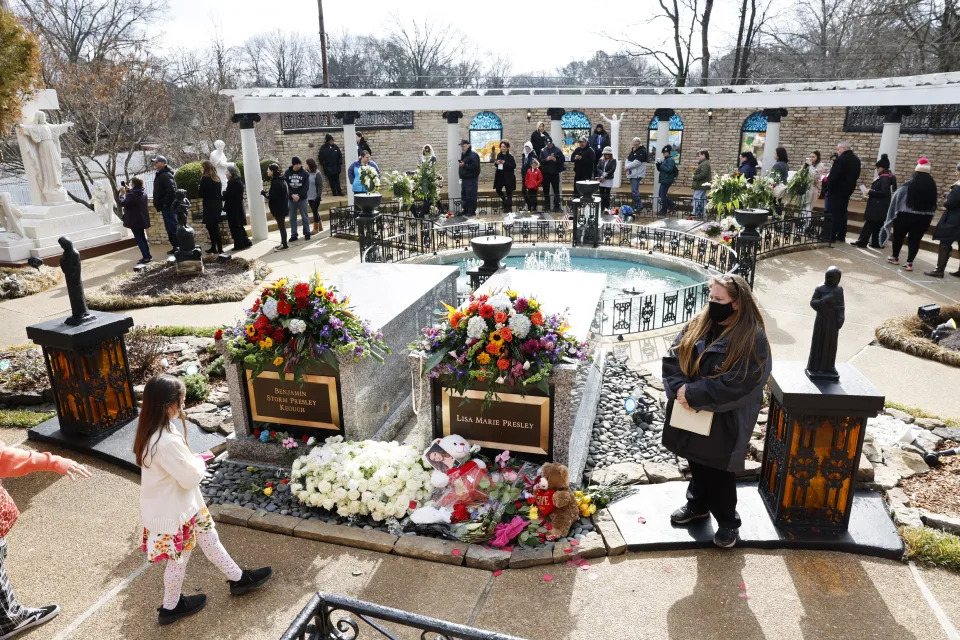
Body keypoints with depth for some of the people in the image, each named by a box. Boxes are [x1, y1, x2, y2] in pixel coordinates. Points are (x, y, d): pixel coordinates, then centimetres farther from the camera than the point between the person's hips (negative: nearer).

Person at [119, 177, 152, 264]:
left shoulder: (131, 194, -20)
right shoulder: (143, 193, 6)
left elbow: (122, 203, -17)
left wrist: (122, 193, -6)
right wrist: (128, 191, 16)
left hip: (135, 221, -8)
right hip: (142, 219, 8)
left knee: (139, 239, -3)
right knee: (142, 237, 18)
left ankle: (145, 257, -7)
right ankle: (147, 255, 20)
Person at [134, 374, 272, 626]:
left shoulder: (151, 431, -5)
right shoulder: (167, 441, -36)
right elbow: (191, 478, -26)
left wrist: (192, 461, -2)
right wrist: (200, 462, -8)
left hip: (183, 505, 9)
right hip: (173, 512, -9)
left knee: (209, 538, 22)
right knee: (178, 559, 15)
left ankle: (238, 578, 39)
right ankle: (170, 607, 39)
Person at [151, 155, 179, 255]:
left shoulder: (166, 175, -14)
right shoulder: (160, 175, 18)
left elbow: (171, 190, -24)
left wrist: (166, 203, -21)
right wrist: (157, 203, 17)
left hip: (168, 206, -11)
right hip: (164, 206, 11)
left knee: (173, 227, -7)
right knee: (169, 228, 13)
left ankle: (177, 247, -4)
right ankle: (175, 246, 18)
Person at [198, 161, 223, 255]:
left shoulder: (205, 179, -11)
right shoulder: (217, 178, 10)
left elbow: (200, 194, -10)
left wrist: (198, 188, 10)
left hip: (210, 207, -8)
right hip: (218, 205, 8)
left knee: (212, 227, -4)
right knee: (214, 227, 14)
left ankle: (220, 249, -6)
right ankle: (213, 248, 20)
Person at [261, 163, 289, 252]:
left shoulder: (276, 182, -20)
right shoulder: (280, 180, 10)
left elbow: (273, 196, -23)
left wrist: (264, 193, -9)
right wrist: (267, 193, 7)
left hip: (279, 208, -10)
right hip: (282, 207, 10)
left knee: (281, 225, -2)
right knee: (281, 225, 15)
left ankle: (284, 244, 4)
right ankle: (283, 243, 23)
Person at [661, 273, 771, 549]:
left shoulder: (753, 339, -19)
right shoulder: (697, 324, -1)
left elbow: (736, 385, -24)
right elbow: (672, 358, -2)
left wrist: (692, 393, -24)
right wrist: (679, 389, -18)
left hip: (725, 422, -5)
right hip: (692, 417, 6)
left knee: (720, 474, 10)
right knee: (697, 464, 23)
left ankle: (728, 521, 32)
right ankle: (697, 505, 46)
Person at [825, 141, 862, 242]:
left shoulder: (841, 159, -17)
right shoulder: (856, 160, 11)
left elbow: (833, 175, -20)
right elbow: (856, 175, 15)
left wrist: (828, 186, -9)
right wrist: (850, 184, 17)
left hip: (837, 189, -8)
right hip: (848, 189, 8)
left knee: (834, 213, -4)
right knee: (843, 212, 14)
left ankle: (832, 236, -3)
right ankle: (841, 236, 16)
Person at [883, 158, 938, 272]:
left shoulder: (908, 185, -12)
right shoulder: (932, 186, -2)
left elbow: (896, 200, -7)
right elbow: (934, 204, 6)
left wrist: (893, 216, 3)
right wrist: (928, 216, 16)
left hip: (906, 216, -2)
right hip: (924, 218, 2)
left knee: (898, 236, 16)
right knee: (915, 239, 7)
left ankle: (895, 257, 30)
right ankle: (909, 262, 1)